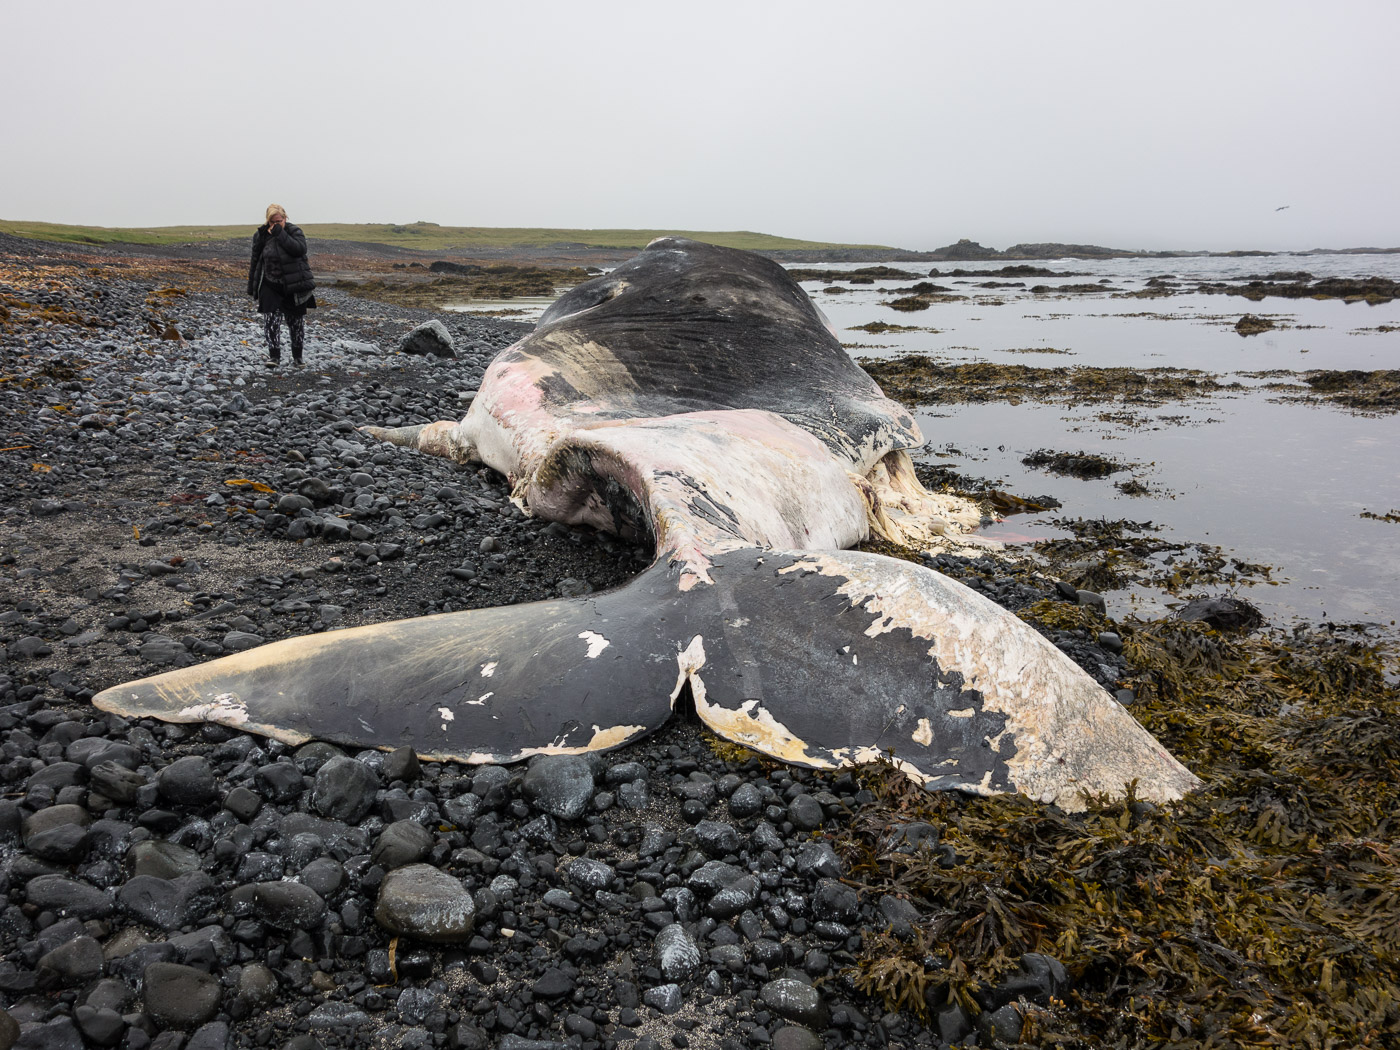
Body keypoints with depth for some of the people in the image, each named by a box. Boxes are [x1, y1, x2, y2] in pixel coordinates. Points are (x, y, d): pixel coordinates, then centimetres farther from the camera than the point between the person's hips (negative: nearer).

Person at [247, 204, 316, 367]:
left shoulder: (294, 232, -5)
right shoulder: (261, 236, 3)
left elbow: (300, 249, -25)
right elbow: (255, 262, 10)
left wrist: (280, 234, -25)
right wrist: (252, 286, 10)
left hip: (294, 286, -2)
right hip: (270, 285, 2)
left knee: (296, 321, 8)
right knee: (271, 320, -8)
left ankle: (297, 356, 22)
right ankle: (274, 355, -4)